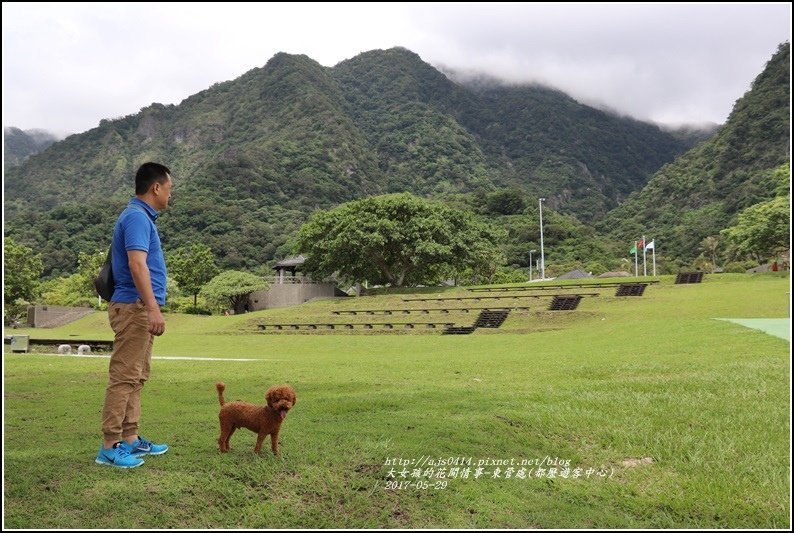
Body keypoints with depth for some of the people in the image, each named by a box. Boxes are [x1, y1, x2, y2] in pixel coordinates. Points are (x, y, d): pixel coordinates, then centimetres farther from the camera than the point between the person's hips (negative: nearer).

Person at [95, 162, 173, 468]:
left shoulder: (141, 216, 17)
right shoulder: (137, 217, -14)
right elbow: (137, 264, -25)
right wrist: (154, 308, -29)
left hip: (140, 309, 11)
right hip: (134, 307, -11)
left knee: (136, 377, 13)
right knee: (124, 377, -6)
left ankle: (130, 439, 20)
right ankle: (110, 446, -1)